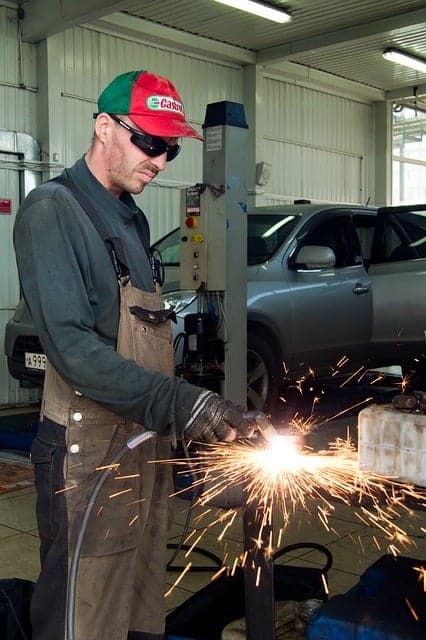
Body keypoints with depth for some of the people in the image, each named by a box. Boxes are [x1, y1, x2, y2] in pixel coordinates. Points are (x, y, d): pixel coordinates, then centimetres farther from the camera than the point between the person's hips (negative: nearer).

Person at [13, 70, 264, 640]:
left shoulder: (131, 218, 15)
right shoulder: (52, 210, -10)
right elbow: (71, 345, -20)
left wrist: (187, 412, 11)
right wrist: (177, 401, -25)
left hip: (149, 438, 8)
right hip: (89, 448, -8)